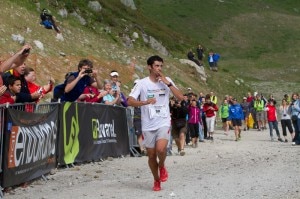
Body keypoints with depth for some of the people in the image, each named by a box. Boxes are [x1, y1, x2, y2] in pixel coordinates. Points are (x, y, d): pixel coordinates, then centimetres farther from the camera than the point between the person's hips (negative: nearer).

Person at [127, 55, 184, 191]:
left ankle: (162, 166, 10)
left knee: (161, 149, -23)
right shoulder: (142, 83, -4)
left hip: (164, 123, 0)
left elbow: (180, 98, -4)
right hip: (148, 125, 0)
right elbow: (130, 101, -12)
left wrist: (167, 83, -12)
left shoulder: (167, 81, 3)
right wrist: (145, 102, -29)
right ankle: (156, 180, 28)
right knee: (151, 155, 6)